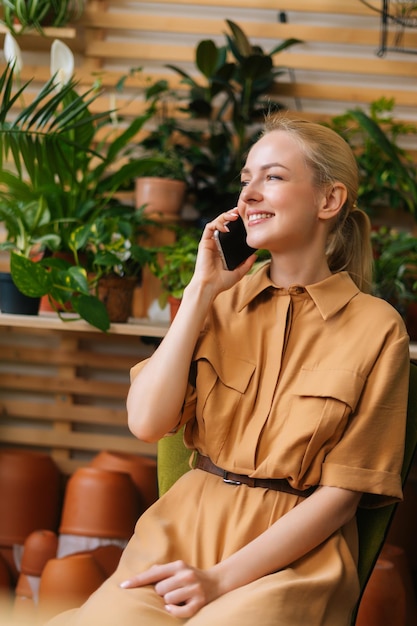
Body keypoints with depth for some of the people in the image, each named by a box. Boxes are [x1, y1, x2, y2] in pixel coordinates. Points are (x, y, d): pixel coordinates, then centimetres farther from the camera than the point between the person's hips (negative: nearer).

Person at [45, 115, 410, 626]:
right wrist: (200, 291, -2)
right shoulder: (224, 299, 12)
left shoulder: (376, 328, -1)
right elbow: (147, 422, -2)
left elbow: (341, 494, -4)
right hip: (183, 530, 3)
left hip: (292, 553, -3)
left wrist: (222, 579, -13)